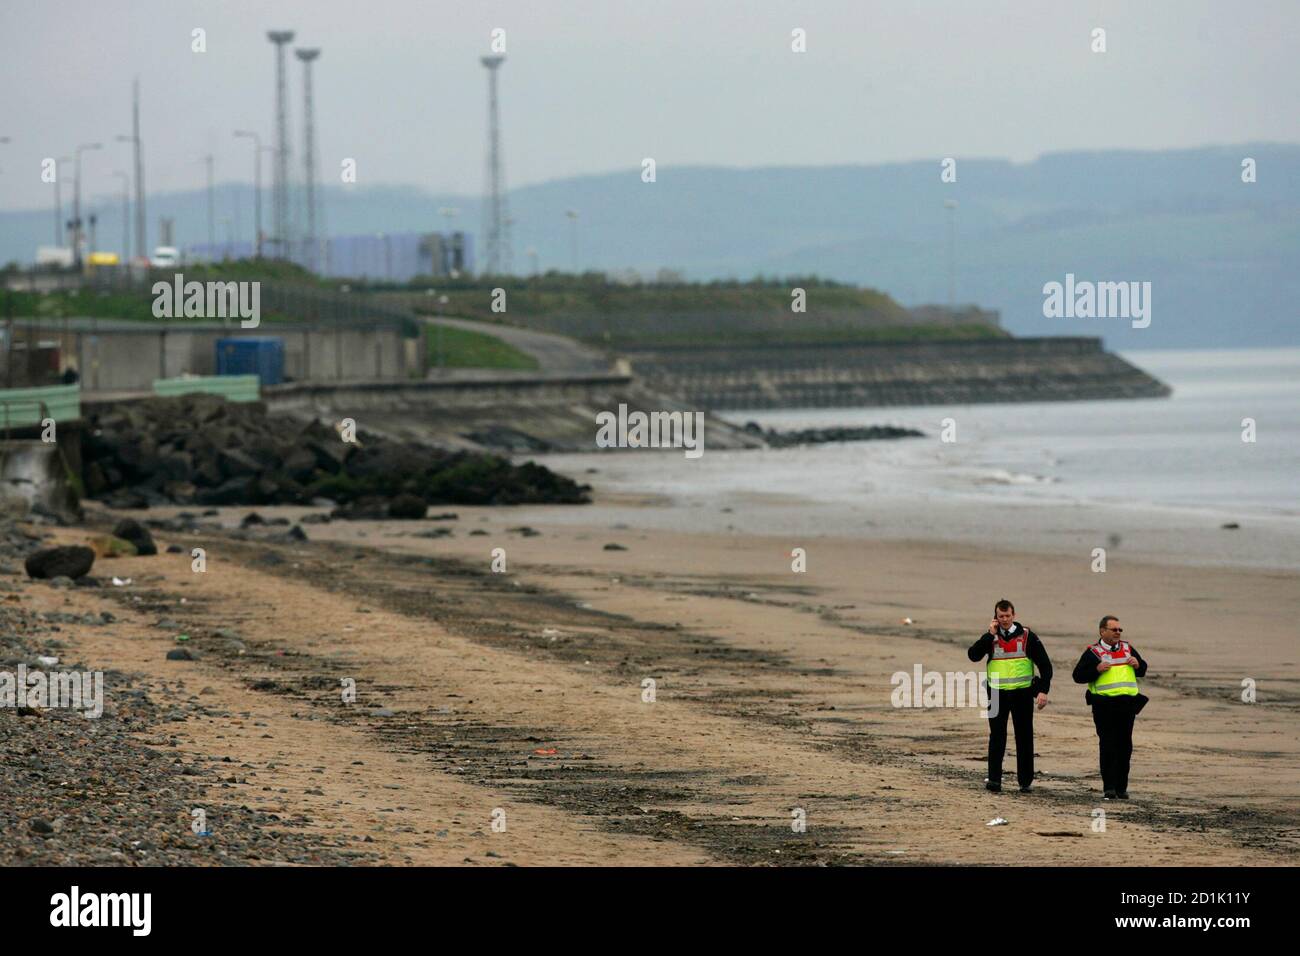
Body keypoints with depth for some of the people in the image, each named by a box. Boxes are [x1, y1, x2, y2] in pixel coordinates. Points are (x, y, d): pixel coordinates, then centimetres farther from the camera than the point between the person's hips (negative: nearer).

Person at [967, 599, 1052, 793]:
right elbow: (973, 655, -10)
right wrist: (990, 635, -14)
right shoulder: (990, 637, 4)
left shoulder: (1027, 637, -1)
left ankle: (1025, 781, 12)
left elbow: (1045, 665, 0)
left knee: (1024, 738, 5)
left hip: (1022, 694, -1)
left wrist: (1043, 690, -9)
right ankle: (994, 780, -5)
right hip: (998, 695, 1)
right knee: (997, 737, -4)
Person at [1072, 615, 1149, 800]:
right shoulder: (1092, 652, 1)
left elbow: (1142, 671, 24)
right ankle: (1109, 788, -3)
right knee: (1107, 746, -5)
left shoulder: (1128, 649, 15)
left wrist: (1137, 665, 1)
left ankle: (1121, 787, 13)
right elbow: (1078, 676, -3)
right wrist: (1097, 669, -17)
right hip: (1104, 706, -4)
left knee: (1125, 746, 7)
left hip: (1127, 704, 4)